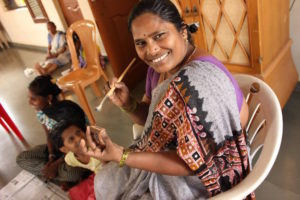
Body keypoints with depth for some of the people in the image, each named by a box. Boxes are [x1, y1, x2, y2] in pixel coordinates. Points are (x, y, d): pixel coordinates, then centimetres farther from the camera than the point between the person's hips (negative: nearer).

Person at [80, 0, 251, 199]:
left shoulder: (196, 82, -33)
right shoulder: (168, 67, -5)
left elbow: (195, 163, -29)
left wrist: (122, 156, -30)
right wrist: (128, 104, -13)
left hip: (203, 182, -7)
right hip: (174, 154, 8)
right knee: (105, 181, 16)